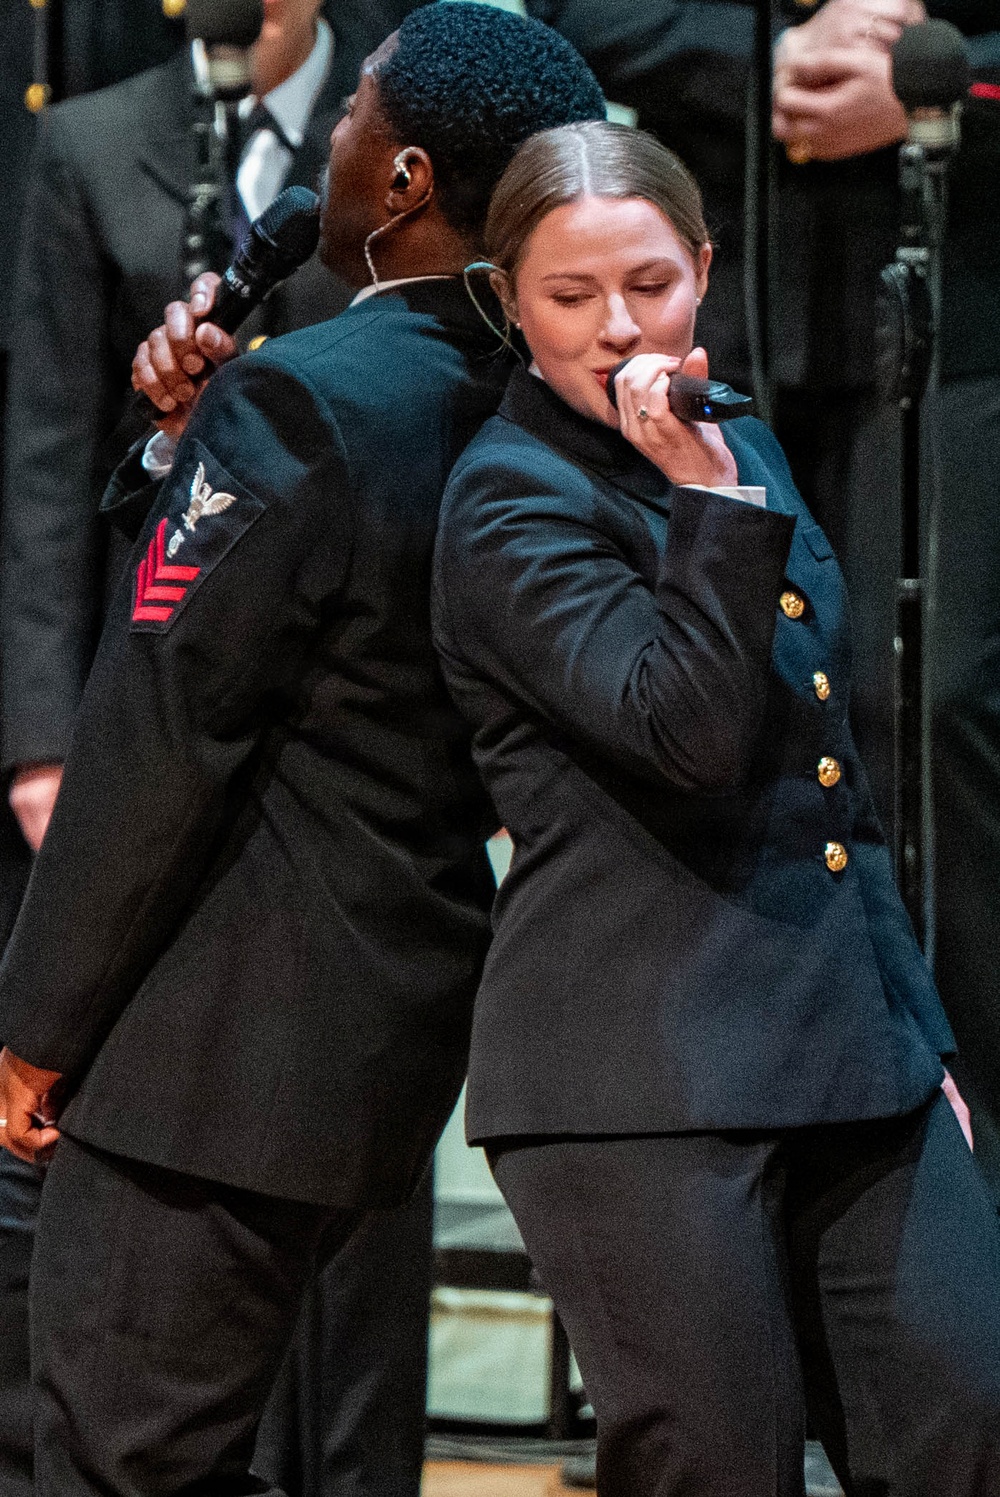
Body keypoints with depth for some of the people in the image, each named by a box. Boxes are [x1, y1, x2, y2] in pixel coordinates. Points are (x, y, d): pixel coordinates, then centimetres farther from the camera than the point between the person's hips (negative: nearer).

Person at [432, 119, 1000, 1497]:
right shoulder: (511, 499, -7)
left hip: (851, 1047, 7)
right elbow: (688, 733, -20)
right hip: (645, 1072, -7)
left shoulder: (746, 443, 16)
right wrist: (709, 500, -25)